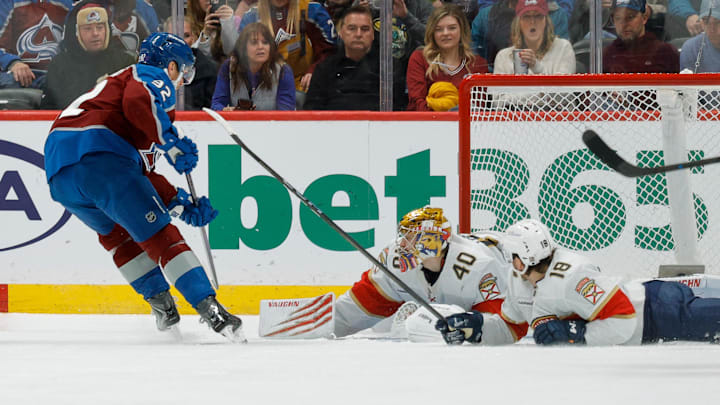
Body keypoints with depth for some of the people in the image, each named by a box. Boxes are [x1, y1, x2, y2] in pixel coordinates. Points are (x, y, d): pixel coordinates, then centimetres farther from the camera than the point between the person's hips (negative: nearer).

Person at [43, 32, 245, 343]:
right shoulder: (154, 77, 14)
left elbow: (142, 173, 34)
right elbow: (137, 102, -14)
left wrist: (182, 204, 28)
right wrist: (172, 142, -7)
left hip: (58, 173, 8)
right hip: (98, 156, -8)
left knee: (114, 230, 31)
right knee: (158, 233, -5)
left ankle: (161, 303, 27)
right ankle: (210, 309, -14)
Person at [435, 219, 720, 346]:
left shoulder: (568, 276, -31)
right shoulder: (521, 284, 1)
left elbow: (624, 321, -31)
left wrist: (573, 335, -29)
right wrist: (475, 326, -1)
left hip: (658, 312, -9)